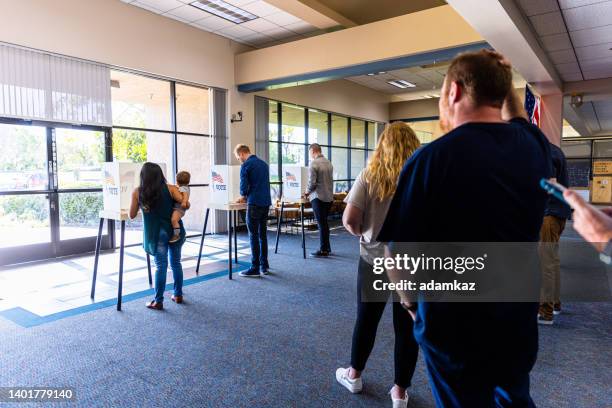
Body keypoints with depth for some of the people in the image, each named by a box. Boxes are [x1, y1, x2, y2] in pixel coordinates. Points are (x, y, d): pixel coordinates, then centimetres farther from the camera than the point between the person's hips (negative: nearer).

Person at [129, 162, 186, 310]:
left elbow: (132, 215, 6)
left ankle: (158, 301, 6)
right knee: (176, 263, 14)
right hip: (175, 230, 1)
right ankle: (178, 295, 25)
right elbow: (185, 205, -10)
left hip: (156, 233, -1)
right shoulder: (170, 188, -1)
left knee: (160, 265, 4)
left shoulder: (137, 192, 0)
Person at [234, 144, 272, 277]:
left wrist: (244, 195, 12)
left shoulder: (246, 165, -8)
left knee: (254, 236, -1)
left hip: (255, 204, -7)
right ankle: (264, 266, 18)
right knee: (263, 234, 13)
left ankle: (255, 268, 3)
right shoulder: (264, 164, 15)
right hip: (266, 202, 7)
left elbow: (244, 187, -11)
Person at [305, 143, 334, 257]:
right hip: (329, 196, 7)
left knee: (321, 224, 1)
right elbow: (330, 180, 11)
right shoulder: (328, 162, 7)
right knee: (324, 222, 17)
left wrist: (307, 191, 4)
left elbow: (312, 182, -17)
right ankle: (327, 247, 24)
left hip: (319, 197, -7)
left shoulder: (313, 163, -13)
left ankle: (324, 250, 7)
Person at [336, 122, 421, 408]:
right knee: (407, 326, 12)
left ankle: (354, 375, 38)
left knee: (367, 320, 18)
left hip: (374, 259, 0)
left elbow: (349, 220, -12)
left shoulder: (369, 176, -8)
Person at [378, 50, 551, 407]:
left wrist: (410, 301, 0)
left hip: (455, 324, -4)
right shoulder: (534, 145, -6)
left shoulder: (432, 158, -22)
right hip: (519, 319, 5)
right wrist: (501, 76, 21)